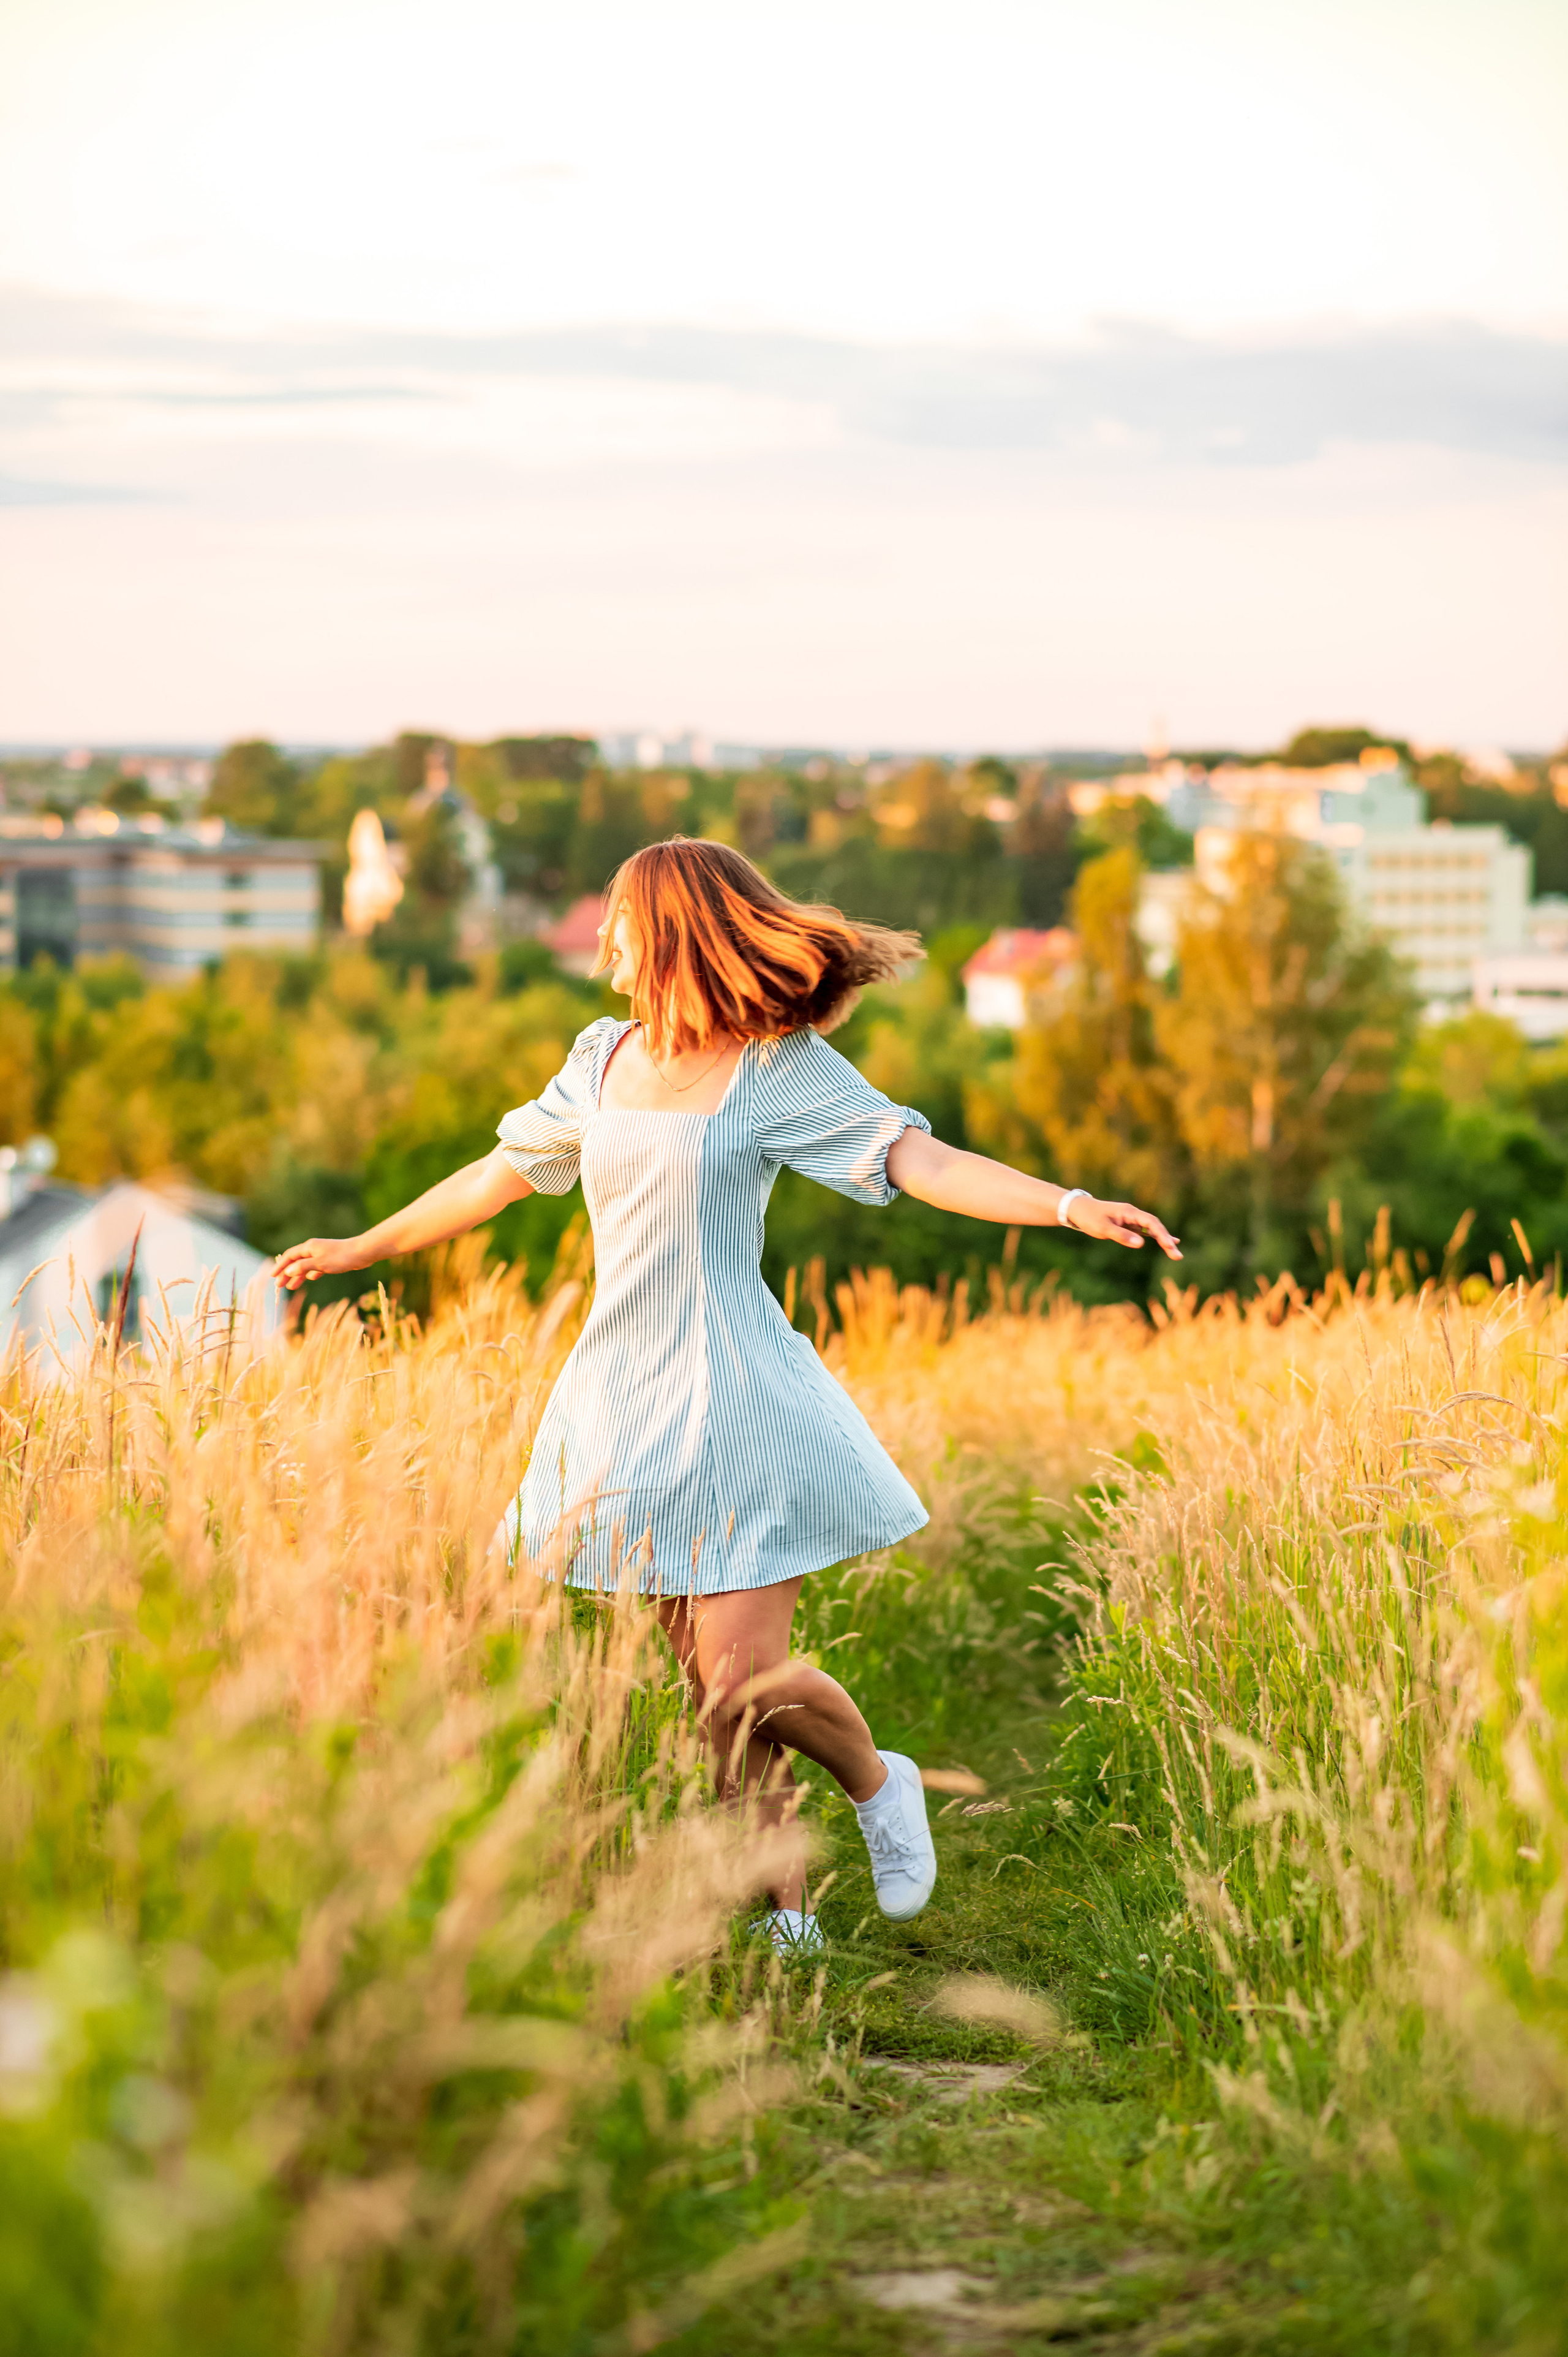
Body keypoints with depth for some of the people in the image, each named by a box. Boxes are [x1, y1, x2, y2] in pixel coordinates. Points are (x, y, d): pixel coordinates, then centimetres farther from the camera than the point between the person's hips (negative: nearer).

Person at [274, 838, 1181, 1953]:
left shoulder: (783, 1069, -7)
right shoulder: (605, 1057, 10)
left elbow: (923, 1161, -17)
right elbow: (505, 1173, 23)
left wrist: (1073, 1205, -32)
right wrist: (363, 1248, 31)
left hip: (730, 1401, -6)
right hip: (623, 1395, 6)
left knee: (748, 1682, -11)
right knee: (710, 1688, 8)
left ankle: (878, 1783, 19)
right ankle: (784, 1910, 20)